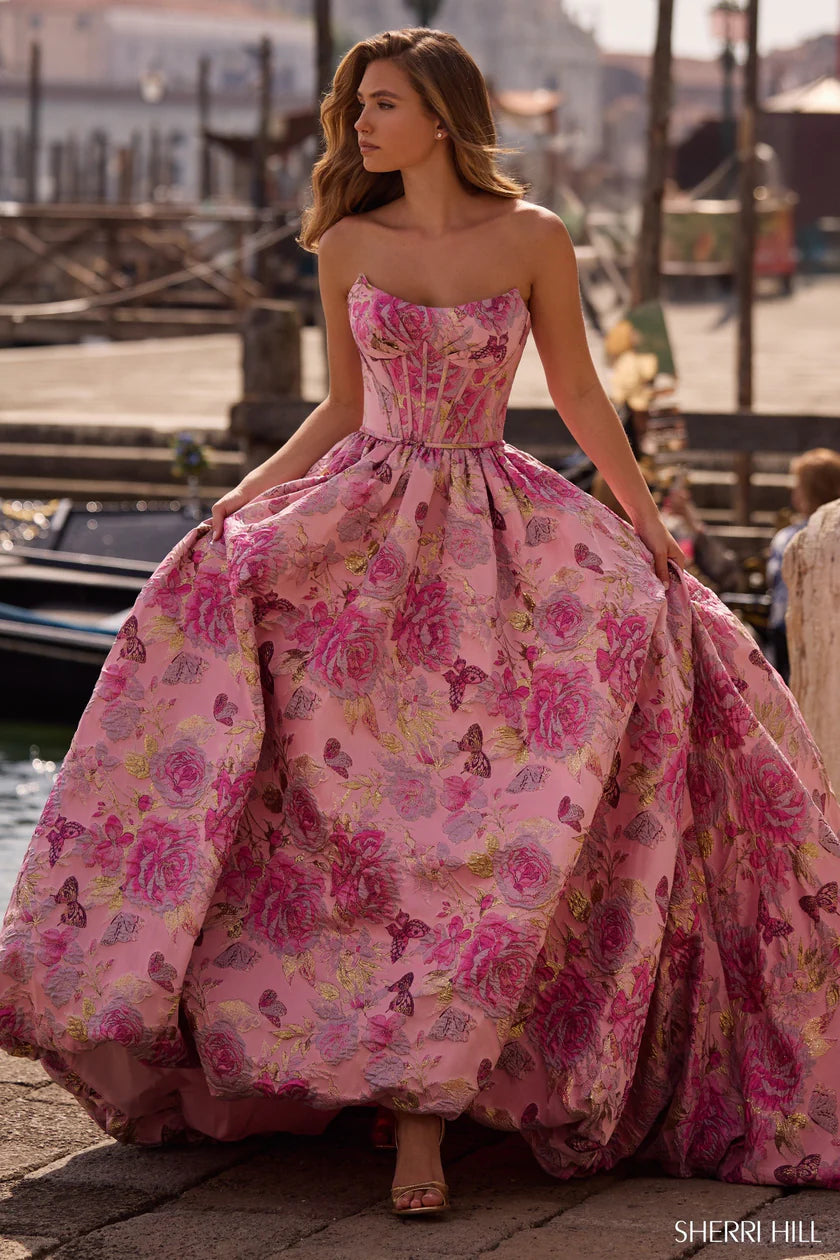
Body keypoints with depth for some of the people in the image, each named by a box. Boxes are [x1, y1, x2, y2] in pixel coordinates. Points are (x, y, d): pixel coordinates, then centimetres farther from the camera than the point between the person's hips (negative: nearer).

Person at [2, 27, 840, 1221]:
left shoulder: (534, 239, 0)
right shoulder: (347, 246, 6)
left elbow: (579, 393, 7)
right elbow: (343, 411, 12)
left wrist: (649, 523, 2)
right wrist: (245, 494, 0)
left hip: (496, 531, -2)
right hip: (366, 523, 2)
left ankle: (426, 1094, -12)